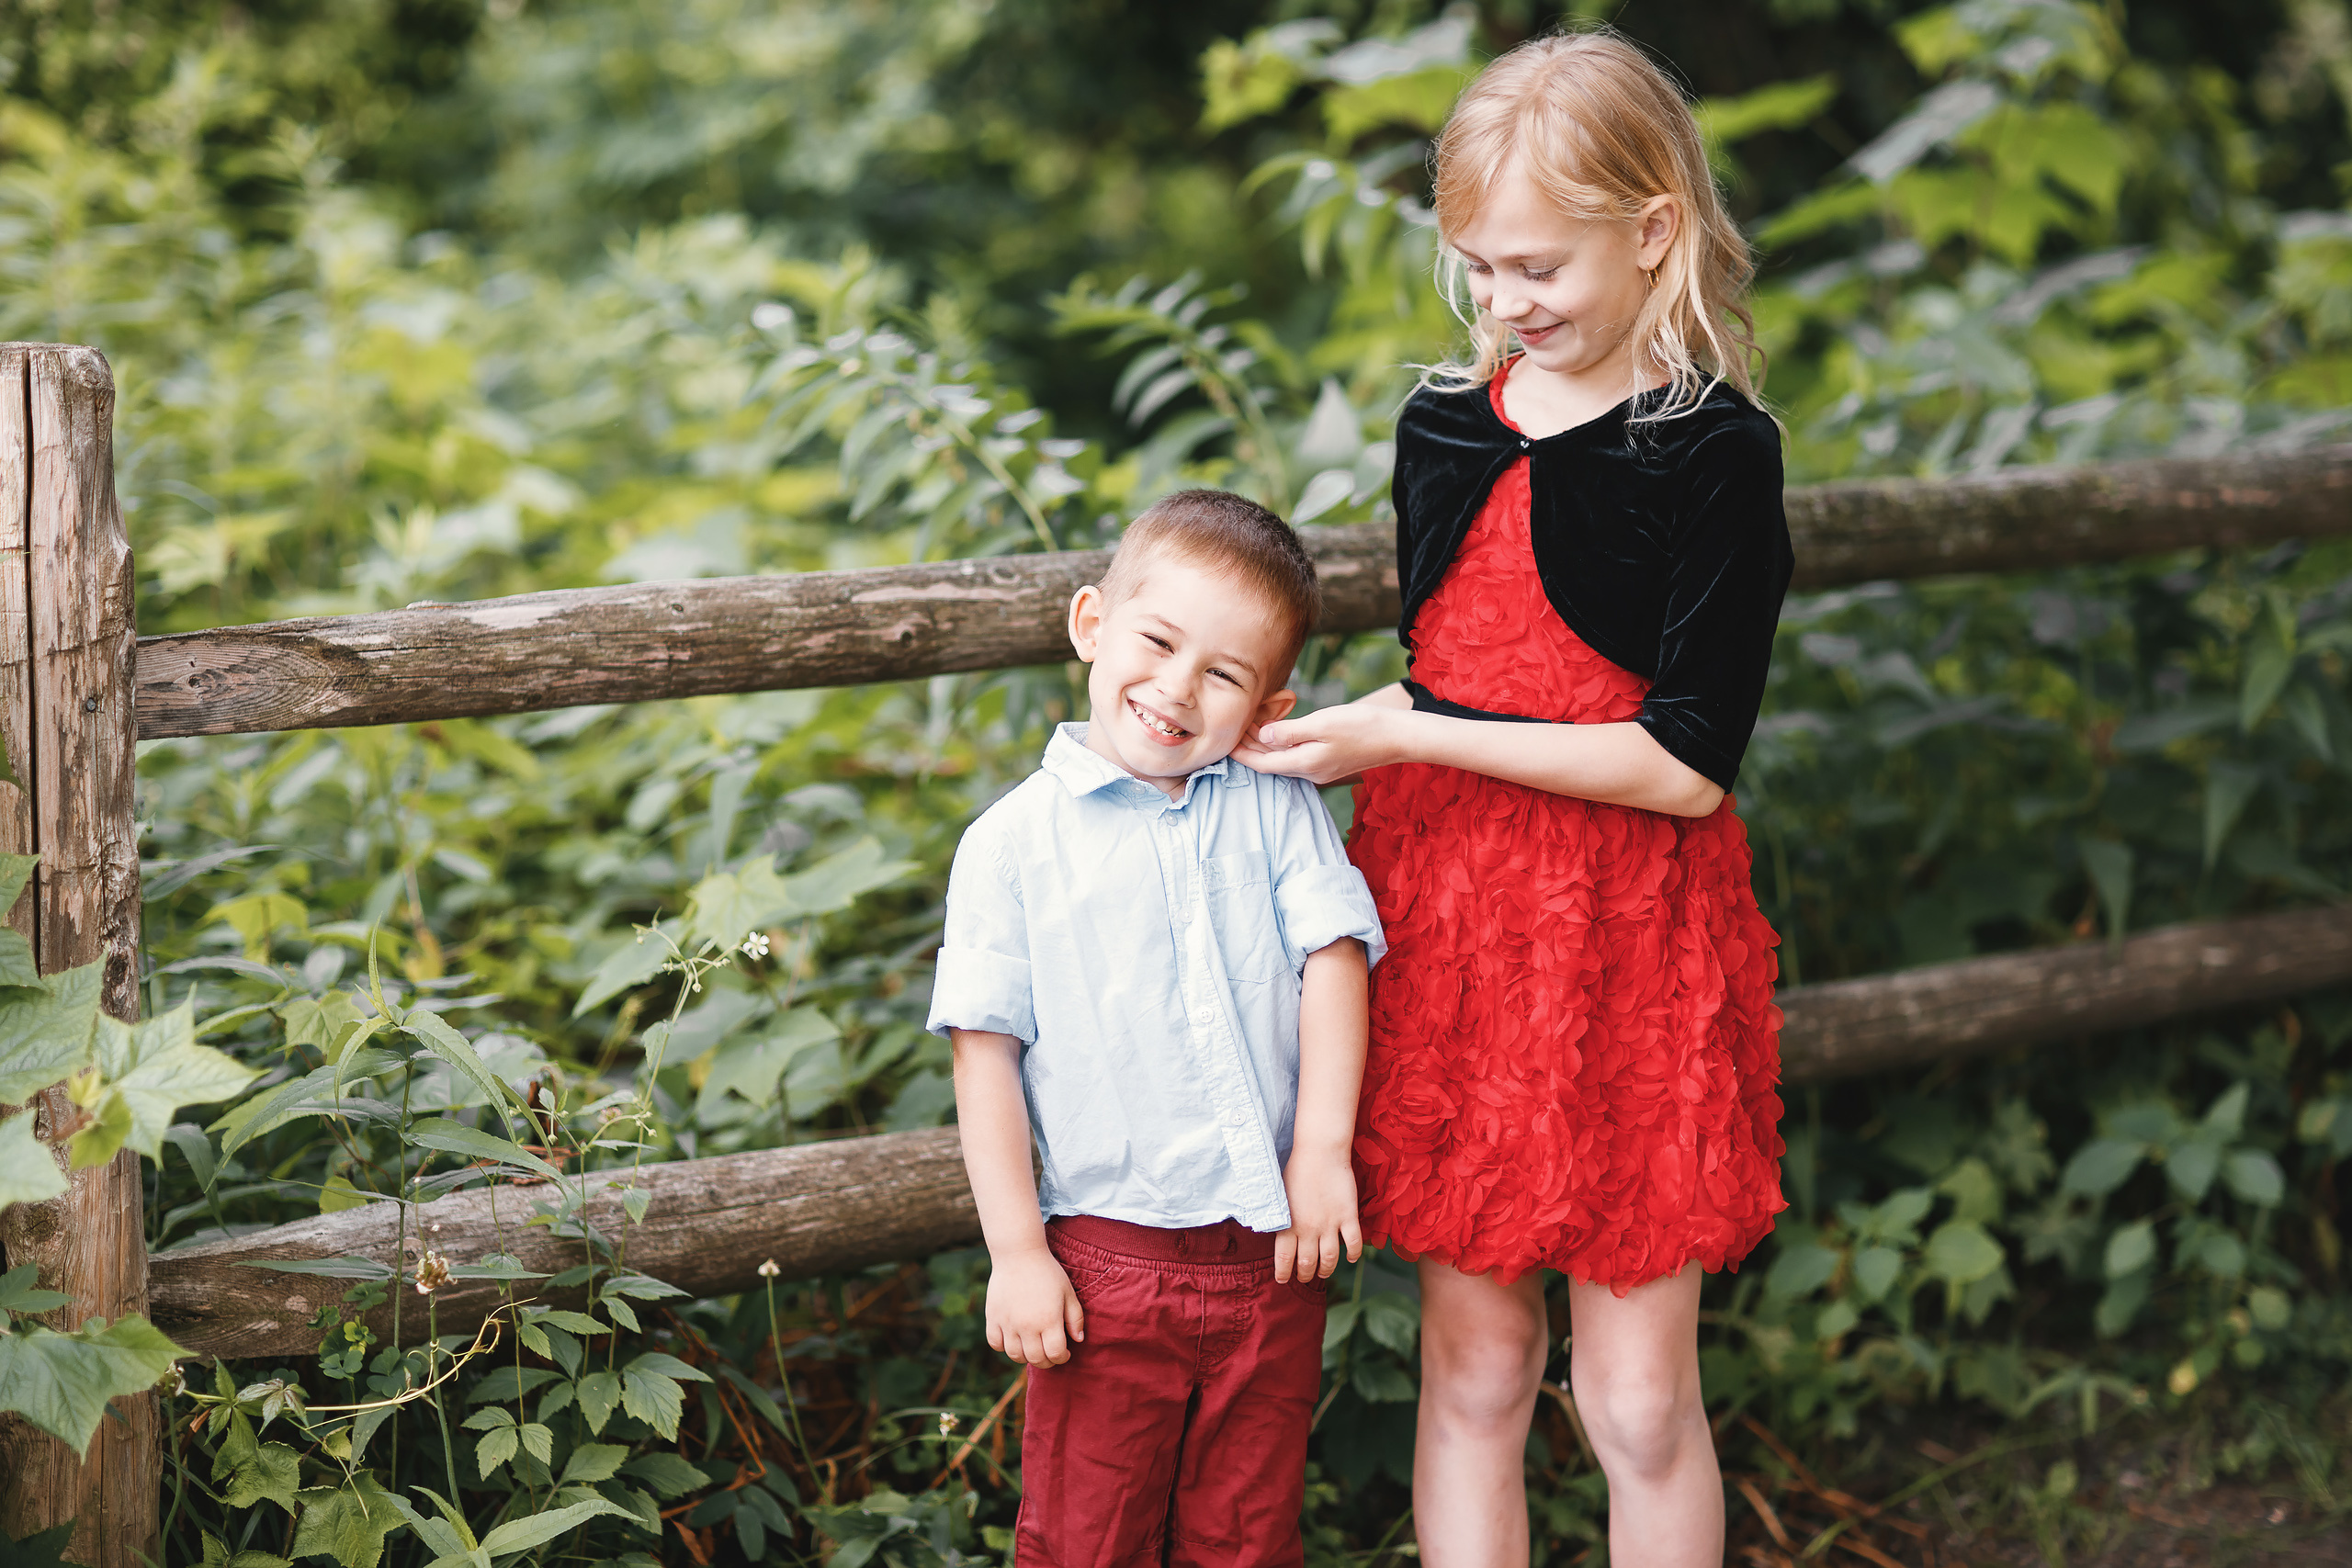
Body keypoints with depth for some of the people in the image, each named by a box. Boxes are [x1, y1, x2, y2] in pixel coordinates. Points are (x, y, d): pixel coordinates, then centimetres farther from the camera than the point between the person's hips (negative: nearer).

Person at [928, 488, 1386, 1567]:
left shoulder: (1276, 811, 5)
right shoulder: (1014, 842, -3)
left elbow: (1332, 959, 0)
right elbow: (986, 1050, -4)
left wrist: (1323, 1152, -11)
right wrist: (1016, 1253, -7)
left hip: (1271, 1257, 2)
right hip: (1109, 1264, -2)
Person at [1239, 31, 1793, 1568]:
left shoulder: (1713, 452, -10)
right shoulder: (1447, 426, 7)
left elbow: (1686, 764, -16)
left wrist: (1412, 733, -17)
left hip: (1632, 946, -5)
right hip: (1446, 919, 5)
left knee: (1638, 1395, 3)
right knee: (1474, 1367, 9)